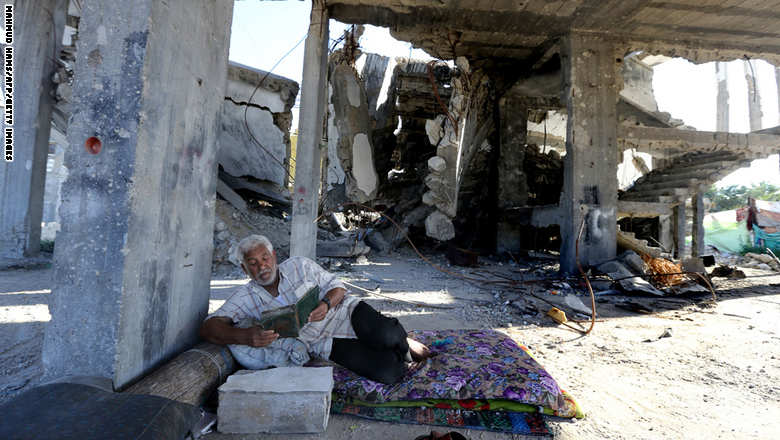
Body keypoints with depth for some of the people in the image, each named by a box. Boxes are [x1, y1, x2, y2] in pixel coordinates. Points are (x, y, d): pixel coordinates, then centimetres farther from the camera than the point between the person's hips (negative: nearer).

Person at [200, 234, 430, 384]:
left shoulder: (299, 265, 0)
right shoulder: (245, 296, 1)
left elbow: (337, 286, 3)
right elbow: (208, 327, -10)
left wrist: (326, 304, -21)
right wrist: (244, 336, -32)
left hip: (345, 312, 1)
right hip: (327, 343, 0)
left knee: (387, 336, -32)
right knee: (387, 372, -24)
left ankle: (403, 344, 6)